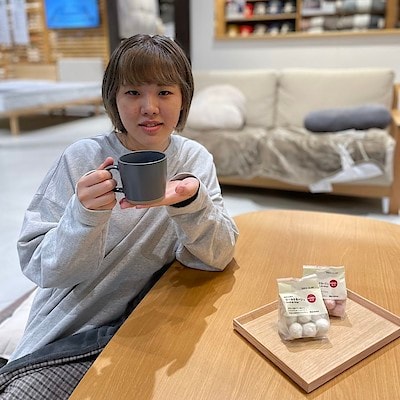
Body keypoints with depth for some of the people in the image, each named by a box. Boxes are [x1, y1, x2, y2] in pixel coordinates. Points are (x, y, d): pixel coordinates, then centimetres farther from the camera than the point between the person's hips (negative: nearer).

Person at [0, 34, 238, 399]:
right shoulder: (82, 158, -12)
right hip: (71, 337, -2)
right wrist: (85, 214, -33)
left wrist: (191, 201, -32)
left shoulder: (195, 159, -6)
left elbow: (216, 258, -12)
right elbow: (41, 269, -13)